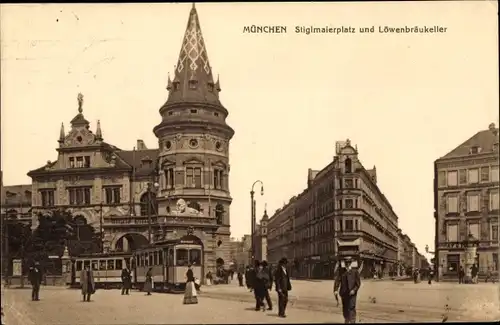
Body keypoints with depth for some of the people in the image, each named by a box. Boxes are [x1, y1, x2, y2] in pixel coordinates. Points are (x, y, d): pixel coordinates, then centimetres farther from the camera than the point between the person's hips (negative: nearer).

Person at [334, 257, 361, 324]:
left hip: (352, 293, -2)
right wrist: (335, 290, -16)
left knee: (352, 308, -11)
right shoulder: (341, 272, 9)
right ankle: (346, 321, 17)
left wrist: (354, 290, -16)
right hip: (344, 293, 2)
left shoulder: (355, 272, 4)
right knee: (345, 308, 6)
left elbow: (358, 283, -1)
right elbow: (337, 281, -2)